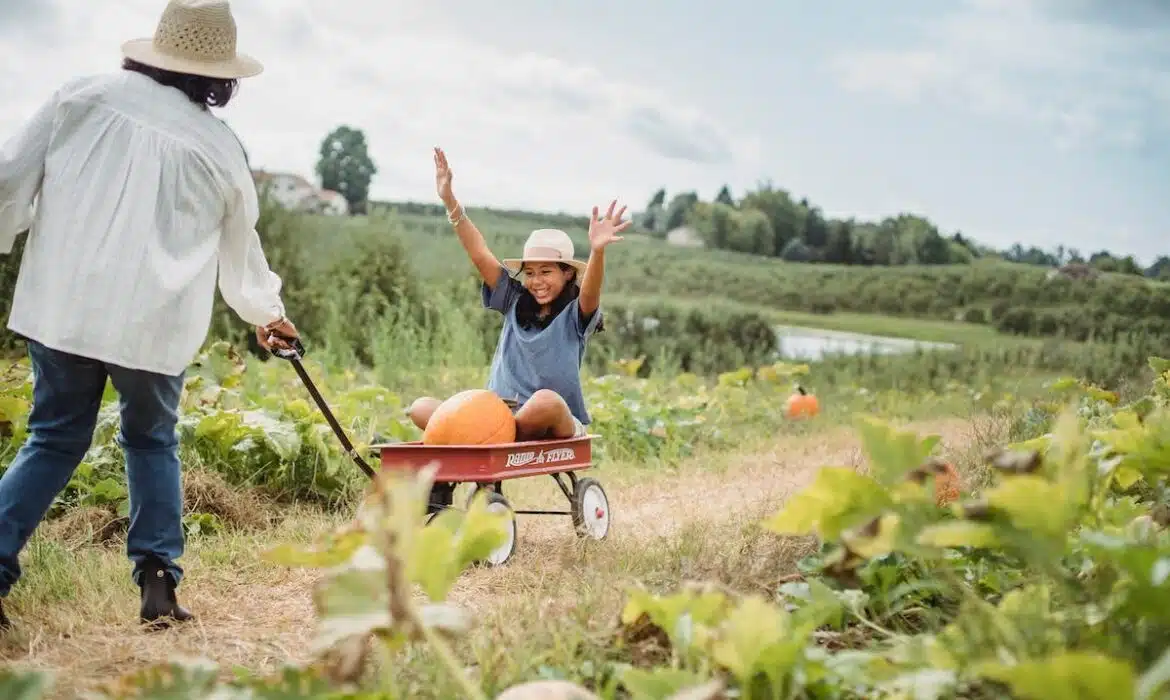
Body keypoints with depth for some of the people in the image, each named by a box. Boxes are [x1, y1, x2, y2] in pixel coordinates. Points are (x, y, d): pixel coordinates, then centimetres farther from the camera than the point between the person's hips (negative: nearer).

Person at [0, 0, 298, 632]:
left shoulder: (83, 98, 4)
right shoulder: (220, 150, 7)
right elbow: (242, 251, 21)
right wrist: (267, 314, 39)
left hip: (61, 306, 1)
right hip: (156, 321, 0)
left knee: (54, 440, 14)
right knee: (151, 441, 21)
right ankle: (158, 582, 14)